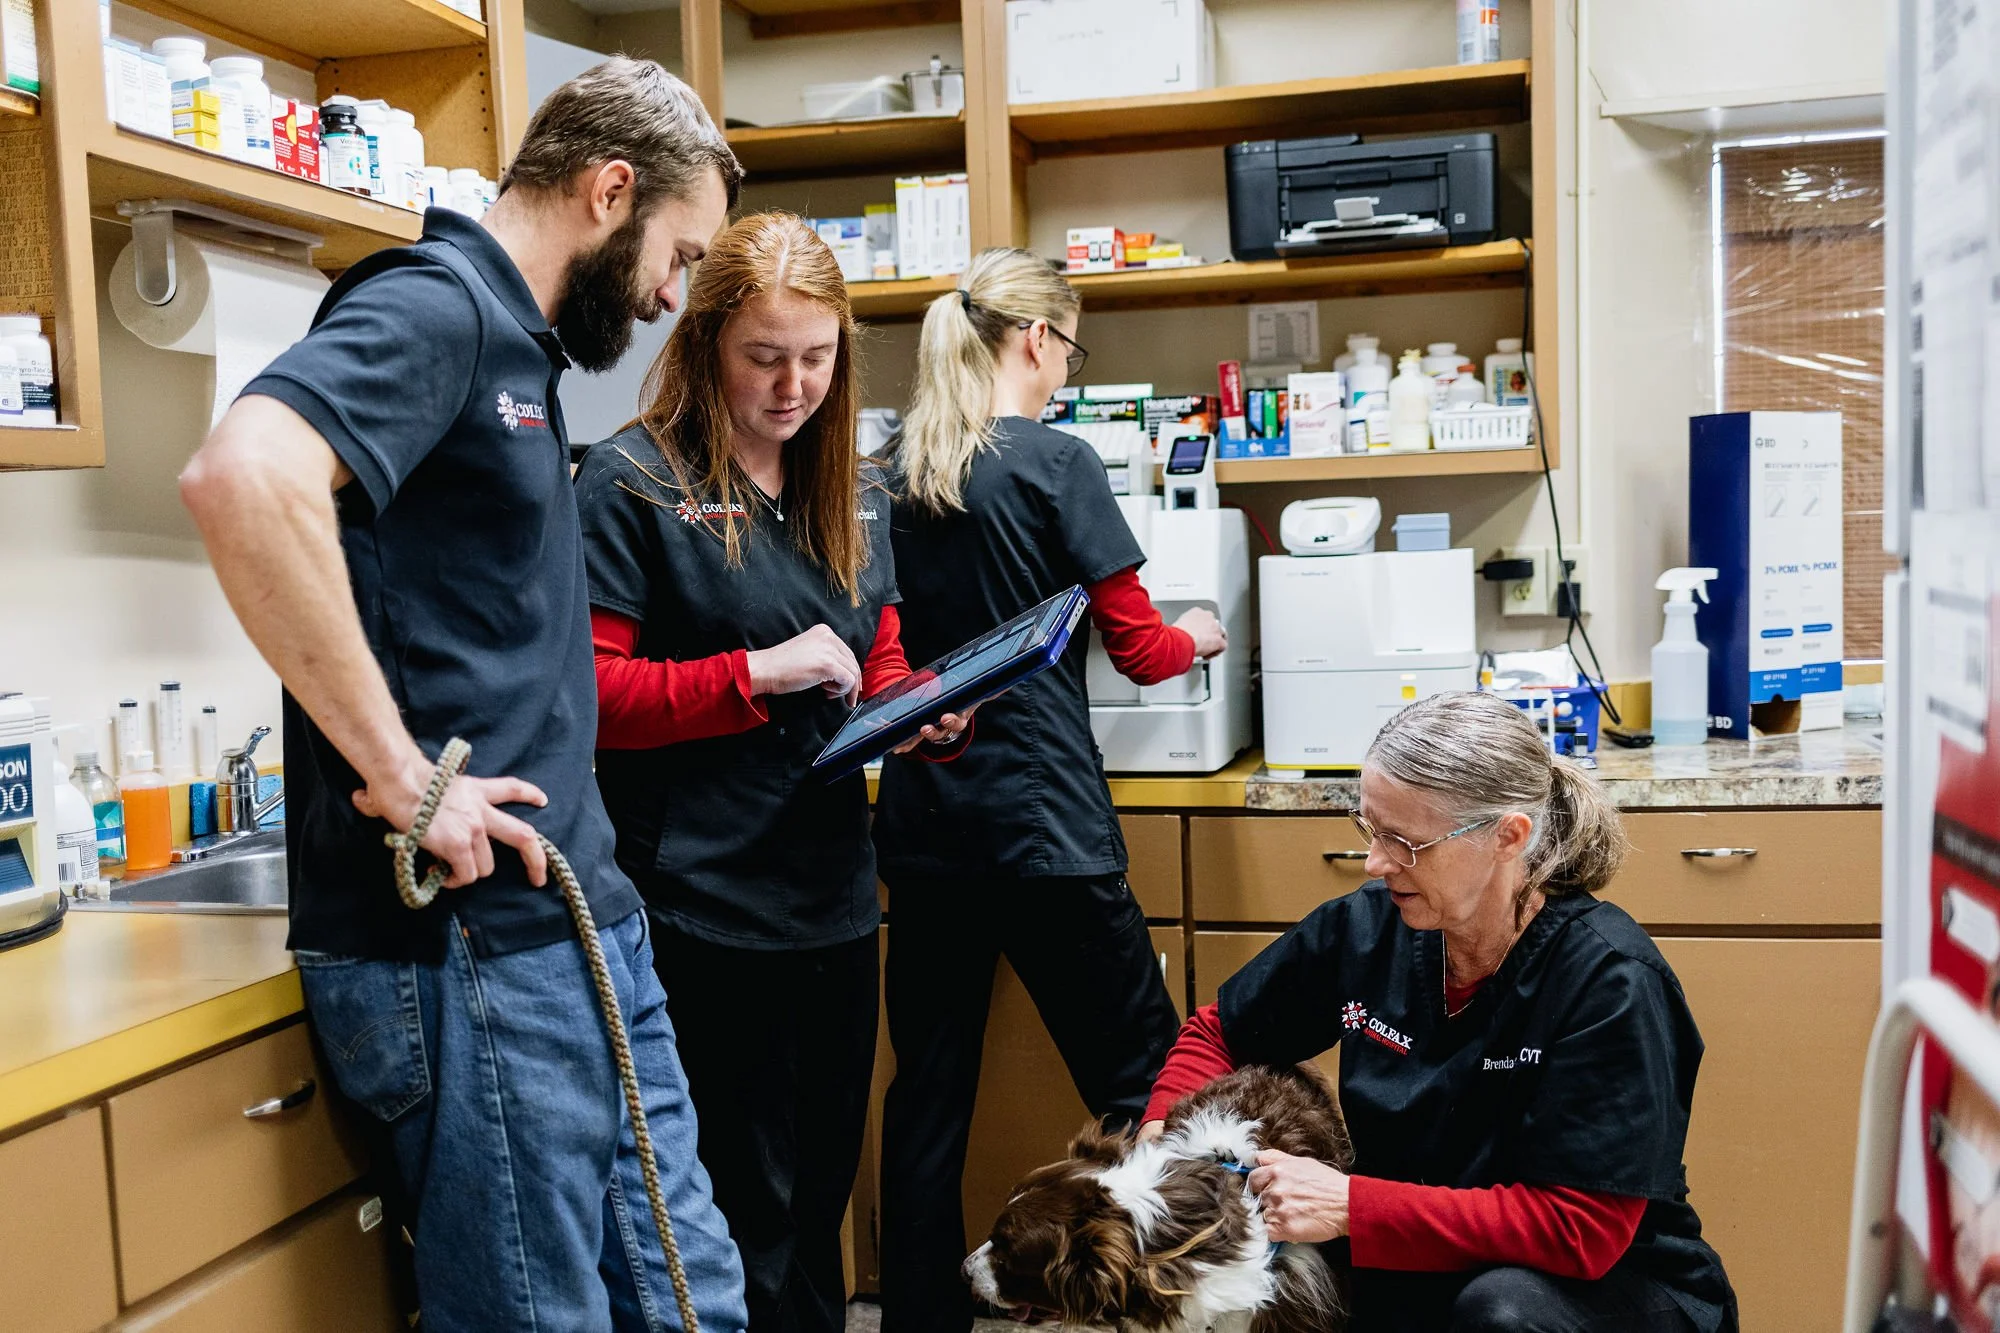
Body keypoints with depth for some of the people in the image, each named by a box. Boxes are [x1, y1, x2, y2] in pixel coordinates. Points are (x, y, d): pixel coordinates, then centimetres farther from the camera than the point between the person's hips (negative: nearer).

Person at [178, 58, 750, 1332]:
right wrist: (400, 773, -24)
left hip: (583, 922, 9)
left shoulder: (519, 345, 19)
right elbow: (243, 474, -31)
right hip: (470, 942, -9)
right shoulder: (438, 306, -10)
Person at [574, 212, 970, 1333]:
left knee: (824, 1187, 18)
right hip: (707, 909, -6)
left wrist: (930, 716, -2)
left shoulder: (856, 497, 12)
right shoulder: (634, 484, -8)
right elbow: (583, 692, -13)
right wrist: (757, 674, -21)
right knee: (751, 1211, 3)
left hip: (836, 897, 6)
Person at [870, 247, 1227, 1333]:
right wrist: (1196, 635, 15)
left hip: (922, 824, 6)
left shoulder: (893, 469, 8)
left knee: (928, 1091, 12)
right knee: (1142, 1088, 4)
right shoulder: (1055, 463, -9)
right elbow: (1143, 652, -4)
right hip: (1043, 823, -6)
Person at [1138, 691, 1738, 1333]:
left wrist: (1352, 1207, -29)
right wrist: (1163, 1131, -12)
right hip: (1424, 1273, 4)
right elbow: (1218, 1033, 8)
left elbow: (1579, 1228, -25)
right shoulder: (1366, 926, -8)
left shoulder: (1610, 981, -23)